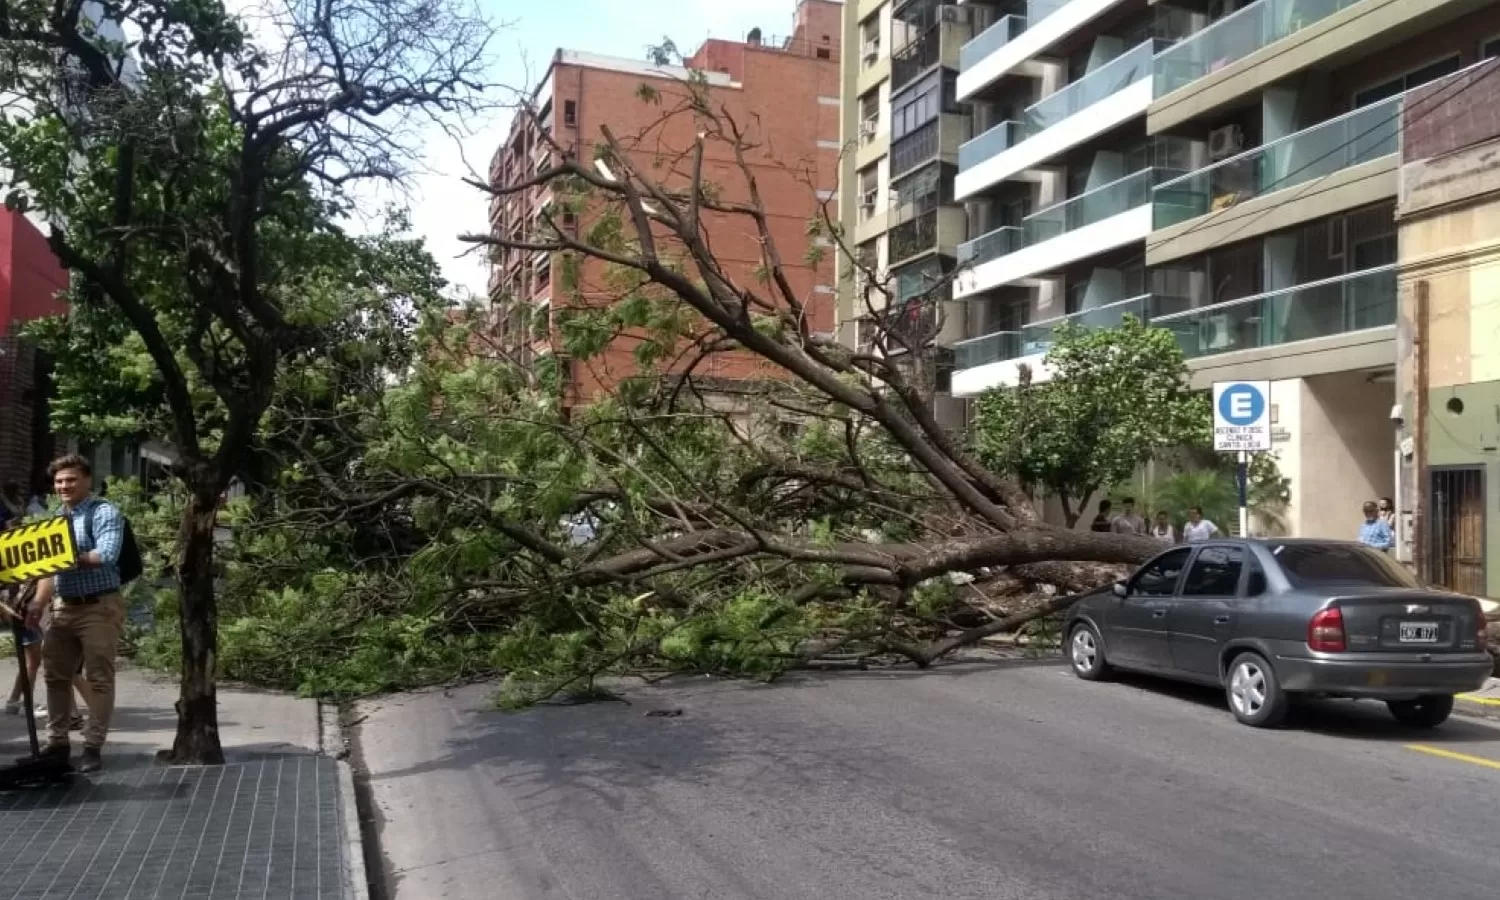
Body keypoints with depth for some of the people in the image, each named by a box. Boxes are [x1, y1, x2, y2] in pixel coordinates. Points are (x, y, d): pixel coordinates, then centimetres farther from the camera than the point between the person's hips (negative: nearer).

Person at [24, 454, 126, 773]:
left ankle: (93, 746, 4)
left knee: (98, 678, -1)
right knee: (56, 675, 13)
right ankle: (57, 742, 24)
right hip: (63, 607, 8)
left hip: (98, 607, -8)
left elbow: (106, 556, -25)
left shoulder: (104, 512, -10)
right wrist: (38, 606, 6)